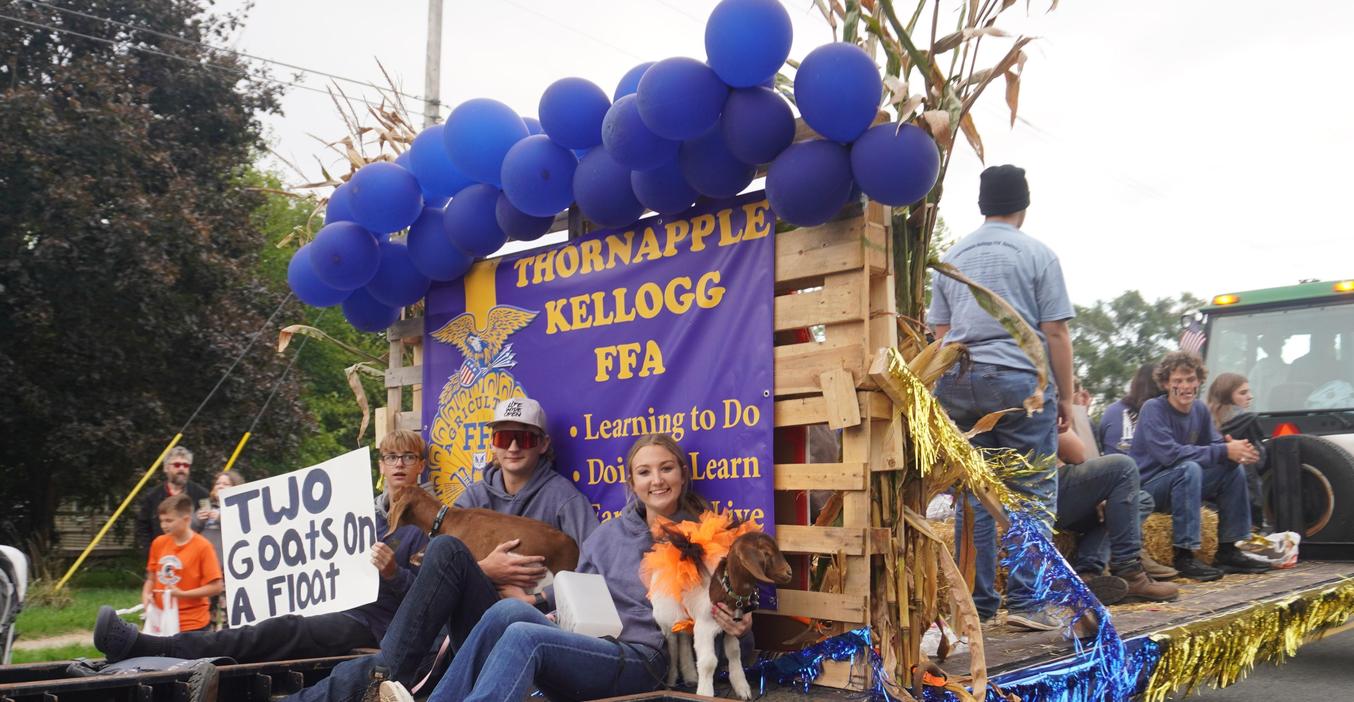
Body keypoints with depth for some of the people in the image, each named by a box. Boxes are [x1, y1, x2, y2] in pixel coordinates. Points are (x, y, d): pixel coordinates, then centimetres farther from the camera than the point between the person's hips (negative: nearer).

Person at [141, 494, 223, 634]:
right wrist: (146, 594, -4)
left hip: (192, 625, -6)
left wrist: (182, 594, -20)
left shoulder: (202, 546, -13)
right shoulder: (159, 543, 3)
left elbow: (216, 587, -15)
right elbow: (151, 578, 16)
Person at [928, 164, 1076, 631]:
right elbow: (1055, 334, -1)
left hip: (957, 383, 4)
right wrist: (1065, 396, 5)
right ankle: (1024, 601, -2)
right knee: (1033, 492, 1)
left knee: (973, 495, 7)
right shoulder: (1037, 255, 2)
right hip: (1018, 380, -4)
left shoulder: (951, 258, 14)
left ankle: (977, 602, 10)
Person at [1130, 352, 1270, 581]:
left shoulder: (1200, 409, 6)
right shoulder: (1153, 409, -17)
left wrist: (1233, 447, -23)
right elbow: (1170, 454, -29)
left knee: (1234, 469, -3)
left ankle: (1227, 551, 1)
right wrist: (1224, 452, -28)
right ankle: (1184, 556, -30)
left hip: (1181, 484, 8)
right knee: (1189, 468, -32)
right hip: (1147, 488, -8)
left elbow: (1215, 443, 3)